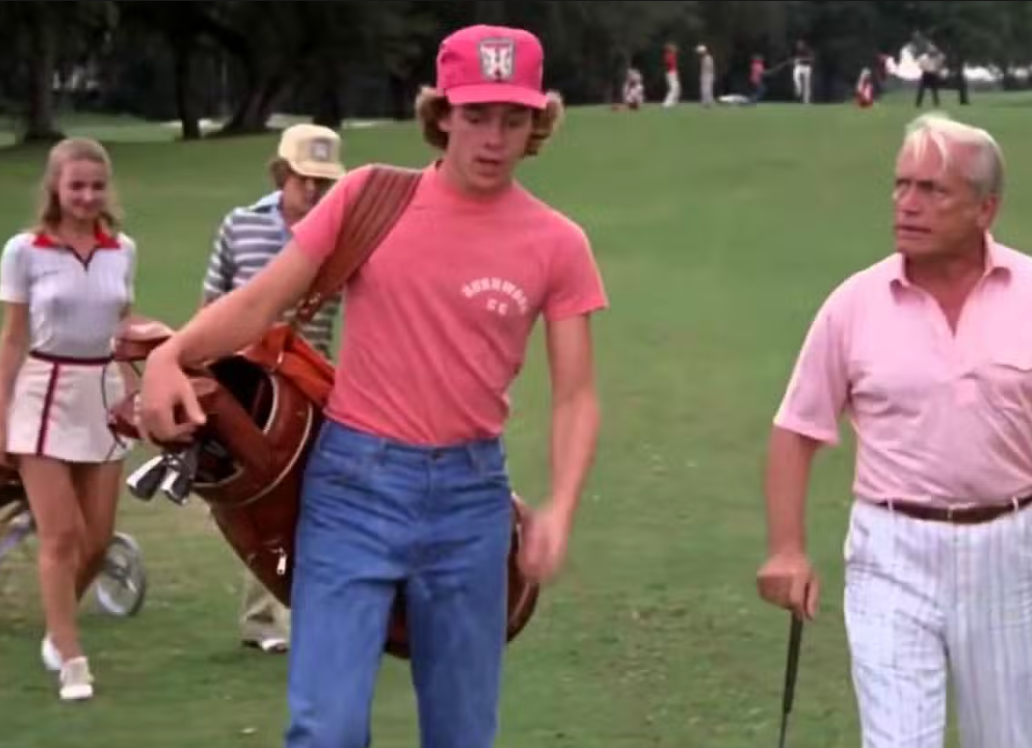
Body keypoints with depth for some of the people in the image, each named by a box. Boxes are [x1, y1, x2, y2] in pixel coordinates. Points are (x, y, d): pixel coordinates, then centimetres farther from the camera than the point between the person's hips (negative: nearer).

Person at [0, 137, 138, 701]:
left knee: (97, 539, 7)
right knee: (61, 536, -6)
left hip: (104, 395, 4)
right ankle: (72, 660, 1)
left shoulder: (122, 251, 5)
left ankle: (58, 629, 31)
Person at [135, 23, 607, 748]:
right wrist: (171, 354, -20)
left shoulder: (557, 244, -1)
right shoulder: (369, 196, -2)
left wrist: (559, 508, -16)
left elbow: (576, 395, 0)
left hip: (471, 494, 2)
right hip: (352, 482, -1)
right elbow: (260, 301, 0)